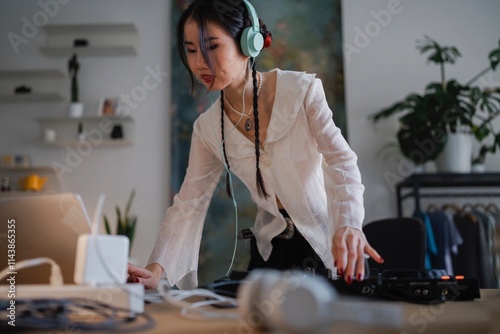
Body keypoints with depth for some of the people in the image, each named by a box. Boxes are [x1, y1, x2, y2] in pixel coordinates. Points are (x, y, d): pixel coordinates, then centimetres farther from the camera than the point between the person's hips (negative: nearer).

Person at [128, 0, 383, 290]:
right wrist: (157, 270, -19)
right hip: (270, 250, 3)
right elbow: (189, 205, -4)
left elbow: (341, 161, -19)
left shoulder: (302, 90, -13)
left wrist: (349, 226, -38)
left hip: (328, 245, -3)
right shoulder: (208, 129, -2)